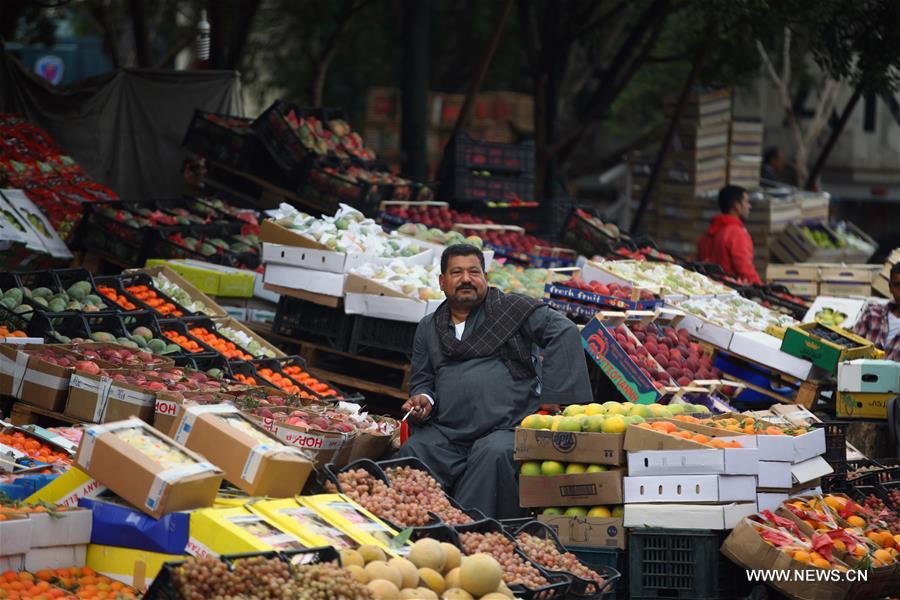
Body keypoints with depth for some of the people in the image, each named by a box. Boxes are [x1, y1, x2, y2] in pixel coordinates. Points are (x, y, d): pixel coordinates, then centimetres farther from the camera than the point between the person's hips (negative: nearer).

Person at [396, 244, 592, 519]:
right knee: (411, 452, -24)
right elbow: (421, 380, 28)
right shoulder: (429, 328, 22)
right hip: (447, 432, 4)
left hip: (508, 428, -4)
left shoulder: (511, 308, 7)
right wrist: (424, 399, 2)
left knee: (493, 455, -36)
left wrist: (552, 396, -10)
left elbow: (564, 332, -3)